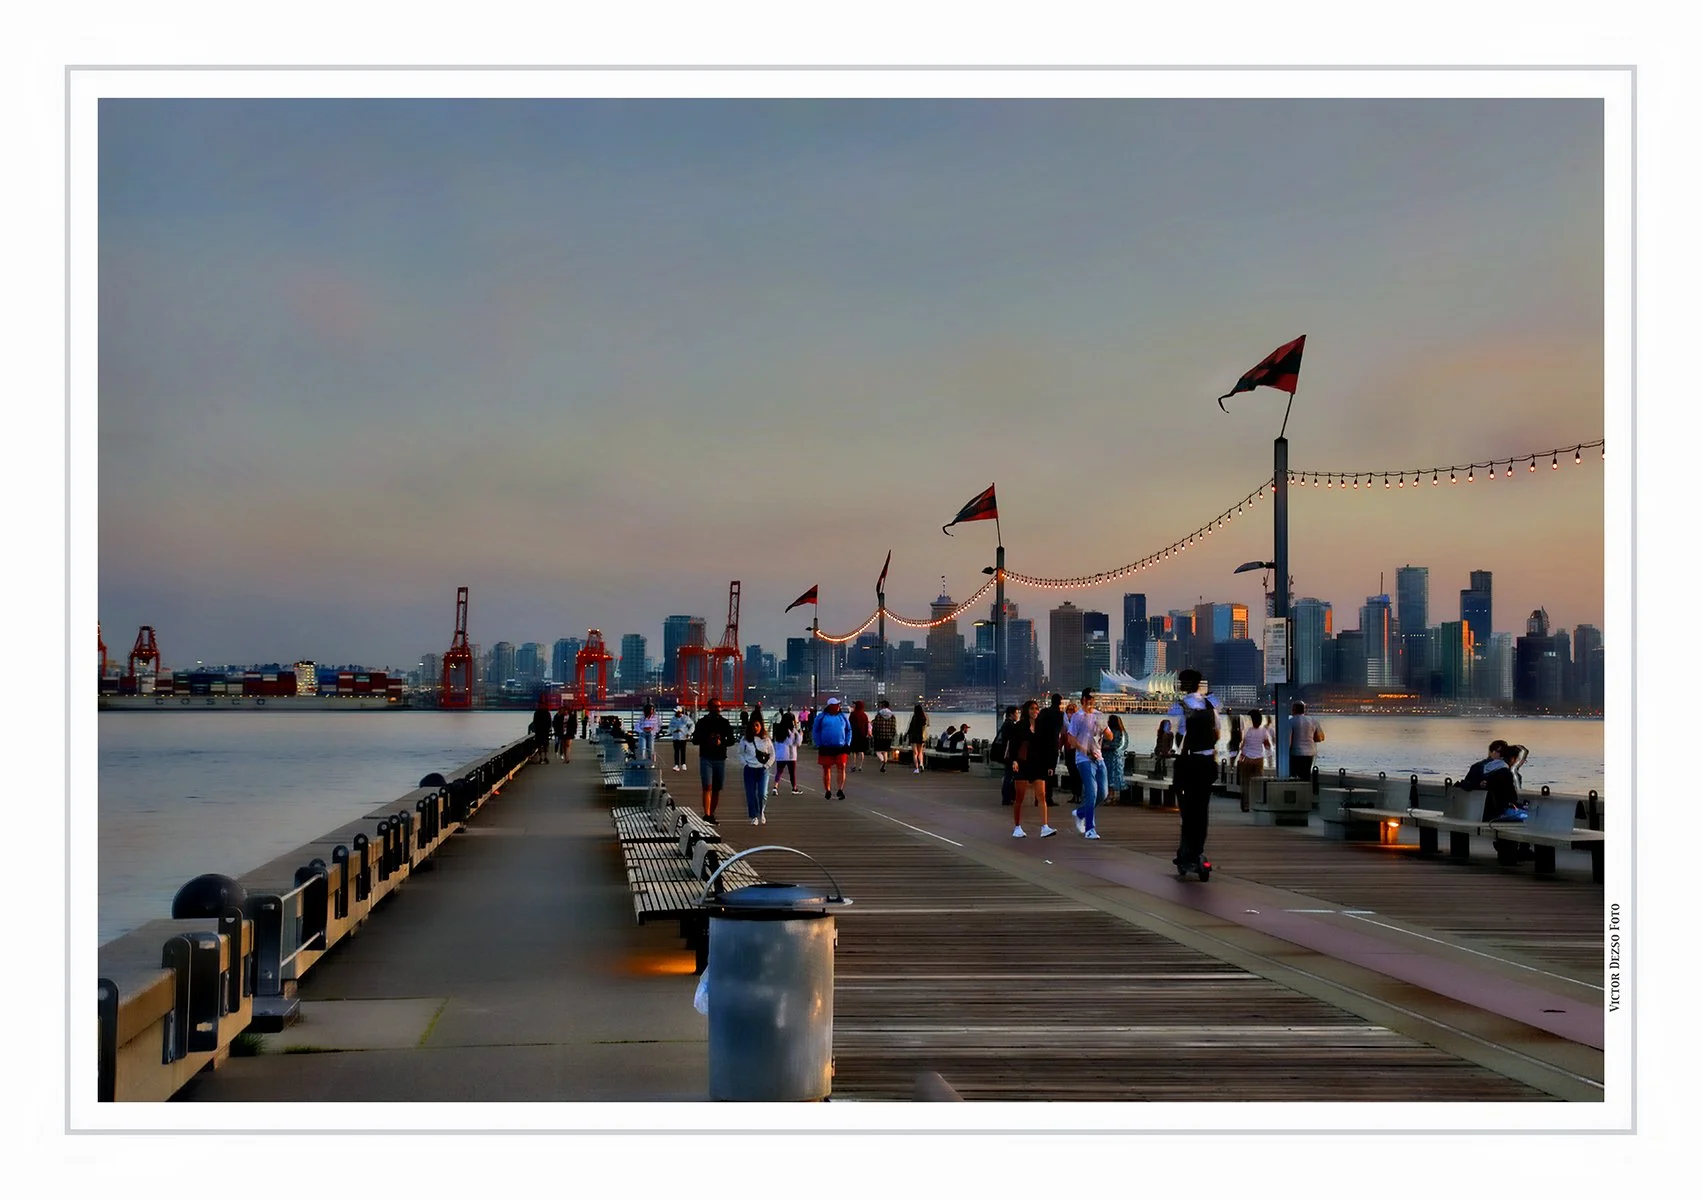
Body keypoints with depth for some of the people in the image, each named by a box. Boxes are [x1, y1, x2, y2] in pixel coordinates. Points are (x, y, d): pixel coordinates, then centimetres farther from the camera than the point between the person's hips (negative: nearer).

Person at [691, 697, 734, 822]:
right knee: (707, 787, -15)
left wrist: (721, 742, -11)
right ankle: (706, 815, -22)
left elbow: (731, 740, 9)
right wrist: (708, 739, -15)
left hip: (720, 759, 3)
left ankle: (711, 814, 18)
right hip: (706, 759, -3)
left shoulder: (725, 723, 9)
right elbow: (695, 740, 1)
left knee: (717, 789, 7)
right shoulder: (702, 722, 3)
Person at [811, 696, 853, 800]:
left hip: (841, 748, 1)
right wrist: (819, 745, -2)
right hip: (826, 748, -1)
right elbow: (815, 732, 5)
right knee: (826, 769, 6)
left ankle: (840, 790, -13)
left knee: (841, 767, -13)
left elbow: (848, 731, 15)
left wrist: (847, 744, 5)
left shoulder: (843, 716, 10)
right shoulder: (821, 717, 2)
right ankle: (827, 791, 19)